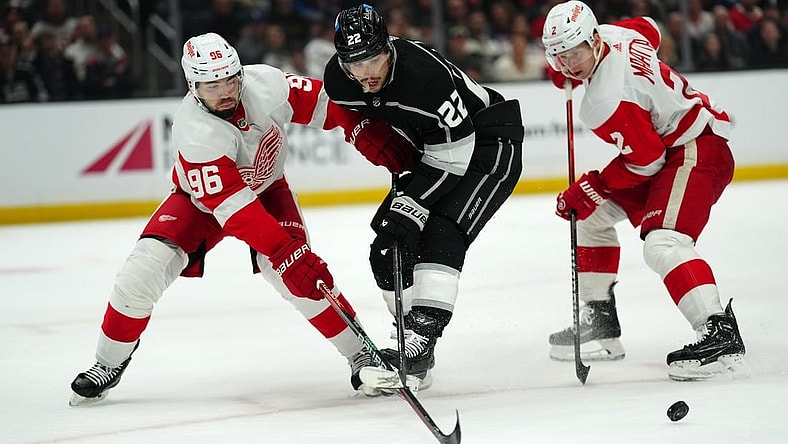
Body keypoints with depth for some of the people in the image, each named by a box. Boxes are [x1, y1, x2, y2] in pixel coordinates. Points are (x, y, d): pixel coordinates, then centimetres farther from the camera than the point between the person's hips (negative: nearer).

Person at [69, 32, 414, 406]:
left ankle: (361, 353, -9)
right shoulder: (195, 132, -37)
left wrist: (378, 141, -23)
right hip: (202, 198, -2)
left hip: (265, 187, 2)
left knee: (296, 274, -22)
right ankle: (109, 364, 2)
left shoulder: (265, 84, -28)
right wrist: (288, 255, -48)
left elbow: (325, 105, -13)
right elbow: (234, 208, -42)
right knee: (146, 265, -18)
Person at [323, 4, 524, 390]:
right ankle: (408, 331, 11)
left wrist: (410, 206, -31)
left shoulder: (425, 73, -36)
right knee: (386, 251, 0)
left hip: (489, 144, -8)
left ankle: (421, 340, -31)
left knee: (442, 235, -26)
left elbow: (453, 153, -30)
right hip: (433, 150, 8)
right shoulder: (337, 81, -15)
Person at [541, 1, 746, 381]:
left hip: (697, 150, -12)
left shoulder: (608, 99, -28)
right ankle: (600, 325, 23)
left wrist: (591, 188, -10)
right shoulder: (613, 34, -3)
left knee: (663, 242, -30)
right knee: (591, 216, 17)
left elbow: (645, 160, -23)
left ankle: (721, 335, -39)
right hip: (667, 143, 12)